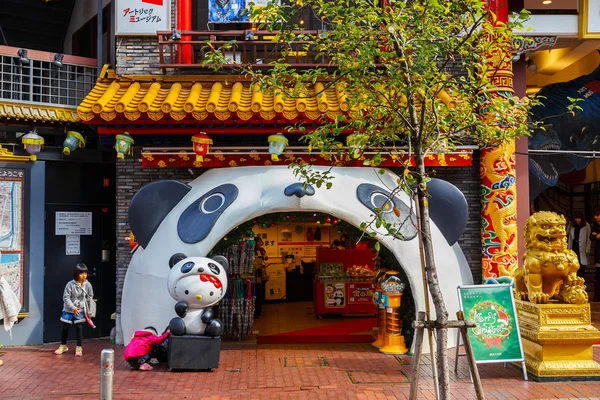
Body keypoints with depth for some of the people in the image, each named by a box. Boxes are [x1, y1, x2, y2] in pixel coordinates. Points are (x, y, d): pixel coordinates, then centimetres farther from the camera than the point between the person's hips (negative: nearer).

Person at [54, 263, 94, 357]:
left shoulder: (88, 285, -11)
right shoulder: (70, 284, -18)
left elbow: (90, 296, 5)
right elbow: (66, 298, -17)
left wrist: (85, 305, -2)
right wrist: (73, 308, -24)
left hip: (80, 310, 0)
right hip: (68, 310, 0)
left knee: (79, 328, -2)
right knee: (65, 327, 11)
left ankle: (79, 348, 11)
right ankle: (63, 345, 32)